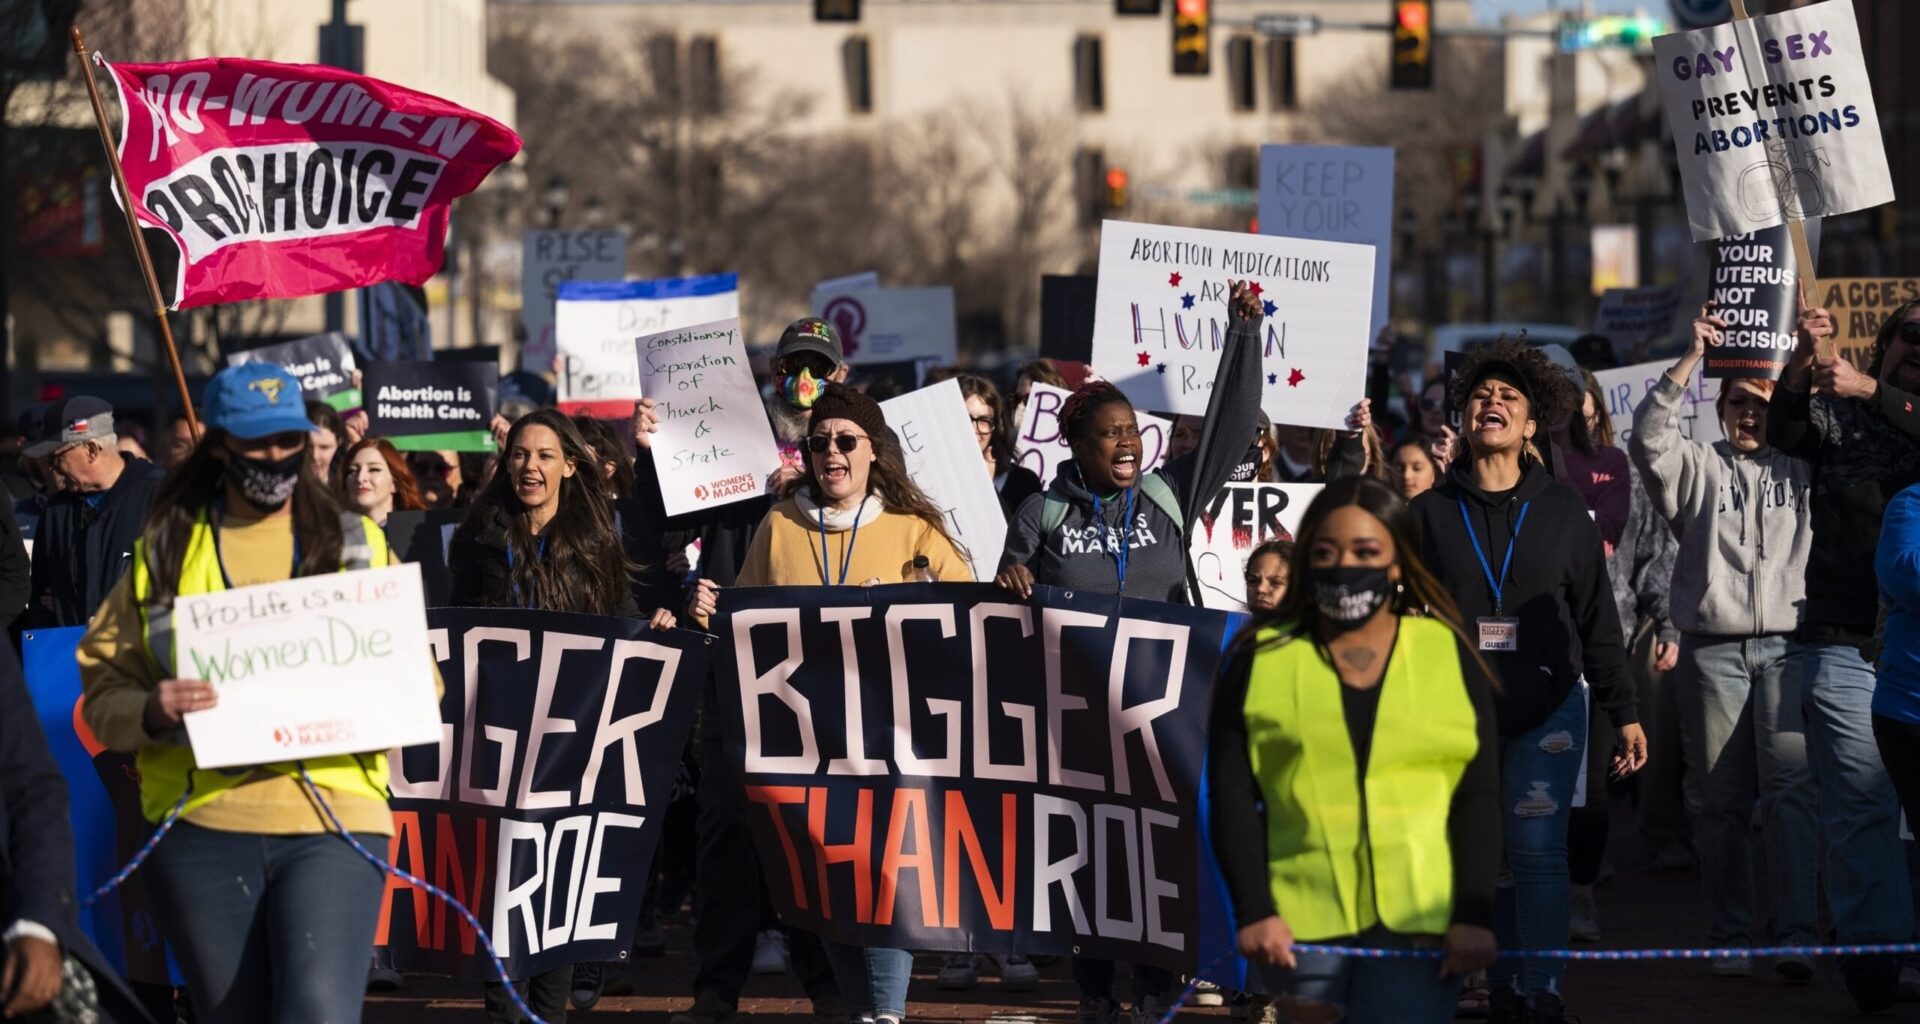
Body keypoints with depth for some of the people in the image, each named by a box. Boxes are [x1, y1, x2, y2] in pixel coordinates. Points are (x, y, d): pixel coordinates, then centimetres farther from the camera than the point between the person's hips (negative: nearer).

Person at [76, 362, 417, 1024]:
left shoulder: (358, 546, 13)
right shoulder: (165, 553, 12)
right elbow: (103, 689, 9)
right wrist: (149, 713, -14)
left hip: (332, 821, -1)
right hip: (202, 826, 1)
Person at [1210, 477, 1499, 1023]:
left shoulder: (1448, 656, 8)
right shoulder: (1260, 661, 7)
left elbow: (1479, 797, 4)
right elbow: (1231, 796, 2)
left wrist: (1474, 913, -6)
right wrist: (1254, 910, -9)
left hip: (1418, 921, -1)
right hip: (1301, 922, 1)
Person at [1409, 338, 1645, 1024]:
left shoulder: (1562, 511, 6)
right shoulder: (1430, 512, 6)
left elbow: (1598, 618, 7)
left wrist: (1624, 713, 4)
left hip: (1548, 711, -1)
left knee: (1538, 855, -7)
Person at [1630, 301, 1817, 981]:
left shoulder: (1801, 468, 14)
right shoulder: (1698, 467, 10)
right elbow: (1648, 439, -7)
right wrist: (1693, 357, -13)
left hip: (1785, 646, 0)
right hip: (1712, 650, 0)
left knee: (1790, 790, -13)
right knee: (1722, 801, 4)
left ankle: (1797, 937, -19)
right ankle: (1729, 939, 10)